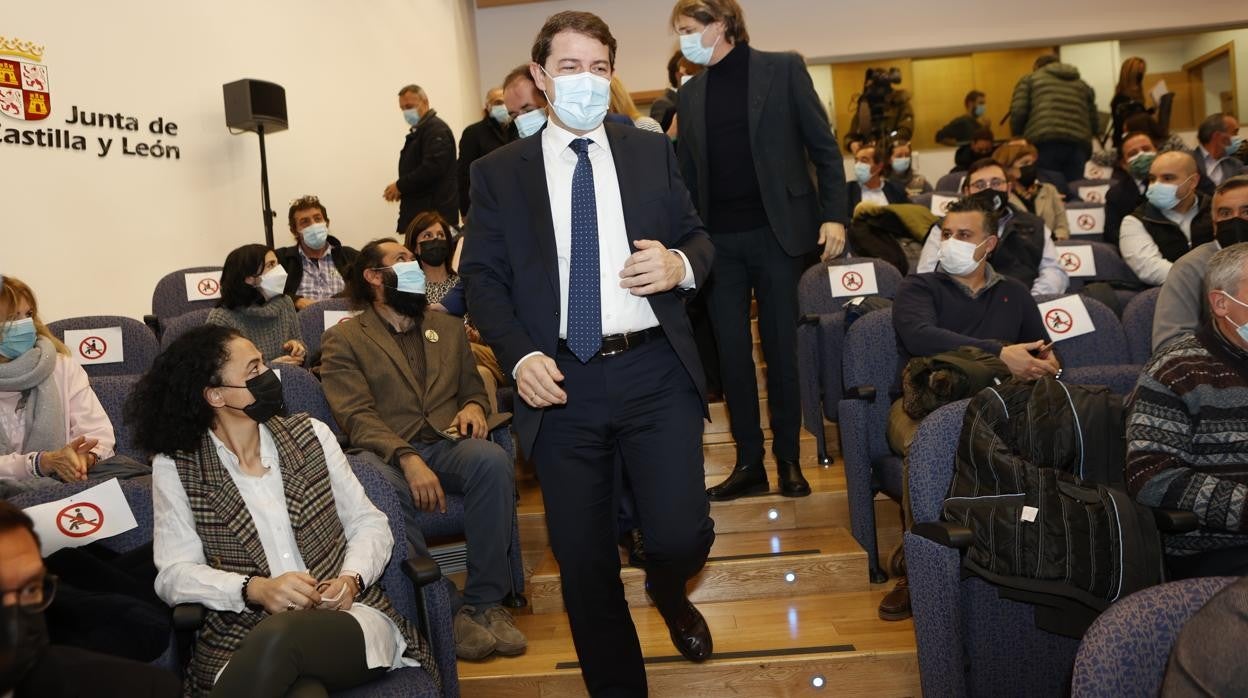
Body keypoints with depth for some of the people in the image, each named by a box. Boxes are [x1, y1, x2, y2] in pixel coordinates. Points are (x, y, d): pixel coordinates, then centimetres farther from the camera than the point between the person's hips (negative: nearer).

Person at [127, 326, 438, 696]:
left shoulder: (310, 434, 8)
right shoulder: (174, 468, 3)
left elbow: (369, 522, 11)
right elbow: (174, 573, -2)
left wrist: (351, 579, -10)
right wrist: (255, 589, -19)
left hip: (350, 615, 1)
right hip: (245, 638, -1)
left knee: (280, 636, -36)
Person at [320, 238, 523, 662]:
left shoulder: (448, 328, 25)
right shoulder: (344, 339, 9)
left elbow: (473, 388, 28)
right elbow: (356, 416, -5)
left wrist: (474, 406, 1)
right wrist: (407, 459, -22)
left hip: (447, 445, 3)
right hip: (387, 452, -3)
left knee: (492, 460, -32)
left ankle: (485, 601, -22)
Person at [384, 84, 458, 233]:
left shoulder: (436, 129, -10)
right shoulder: (418, 131, 21)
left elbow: (433, 167, -22)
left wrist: (401, 186, -16)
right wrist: (401, 189, 6)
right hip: (419, 210, 9)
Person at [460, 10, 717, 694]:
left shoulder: (652, 152, 10)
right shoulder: (499, 171, 6)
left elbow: (698, 236, 14)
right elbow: (481, 276, 3)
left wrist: (681, 265, -11)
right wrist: (519, 355, -13)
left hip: (655, 370, 1)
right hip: (560, 381, 0)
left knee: (682, 535, -8)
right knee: (583, 558, 7)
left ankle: (666, 589, 32)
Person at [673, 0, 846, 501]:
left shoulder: (783, 70, 0)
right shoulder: (691, 94, 11)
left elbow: (823, 146, -1)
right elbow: (688, 173, 12)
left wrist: (834, 214, -9)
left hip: (776, 233, -3)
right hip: (718, 241, 4)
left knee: (781, 349, 4)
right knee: (731, 353, 4)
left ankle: (788, 460, 17)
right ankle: (749, 463, 15)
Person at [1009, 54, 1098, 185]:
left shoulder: (1029, 79, 21)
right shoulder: (1082, 85, 31)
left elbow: (1018, 112, 5)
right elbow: (1094, 124, 21)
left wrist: (1019, 139, 18)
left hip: (1044, 143, -3)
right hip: (1078, 144, 3)